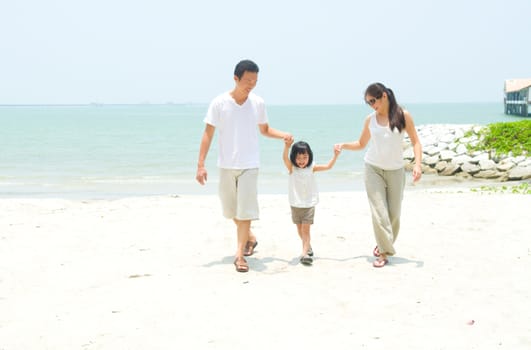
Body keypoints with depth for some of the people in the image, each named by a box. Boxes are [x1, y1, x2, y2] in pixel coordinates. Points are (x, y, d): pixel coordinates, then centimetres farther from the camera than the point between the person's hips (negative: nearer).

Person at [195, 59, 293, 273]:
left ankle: (240, 254, -4)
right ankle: (249, 237, 38)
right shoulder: (219, 103, -8)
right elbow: (208, 134, -6)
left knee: (246, 209, -8)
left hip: (249, 165, 0)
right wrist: (201, 164, -12)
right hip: (226, 165, 0)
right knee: (230, 209, 13)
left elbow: (265, 130, 13)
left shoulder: (258, 103, -1)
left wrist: (282, 135, -7)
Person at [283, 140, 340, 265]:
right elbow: (285, 158, -27)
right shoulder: (292, 168, -9)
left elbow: (328, 166, -1)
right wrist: (287, 146, -45)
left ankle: (305, 253, -13)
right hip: (295, 204, 2)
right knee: (299, 229, 15)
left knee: (305, 229, -9)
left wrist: (335, 155, -13)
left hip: (309, 204, -2)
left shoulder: (311, 168, -5)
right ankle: (308, 247, 36)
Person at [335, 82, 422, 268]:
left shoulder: (403, 116, -4)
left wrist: (417, 164, -15)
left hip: (395, 170, 0)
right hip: (373, 169, 0)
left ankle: (385, 244, 27)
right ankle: (384, 252, -3)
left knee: (394, 213, 4)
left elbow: (416, 142, -1)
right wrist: (343, 145, -4)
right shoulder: (370, 119, 1)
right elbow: (361, 143, 13)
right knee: (379, 212, -9)